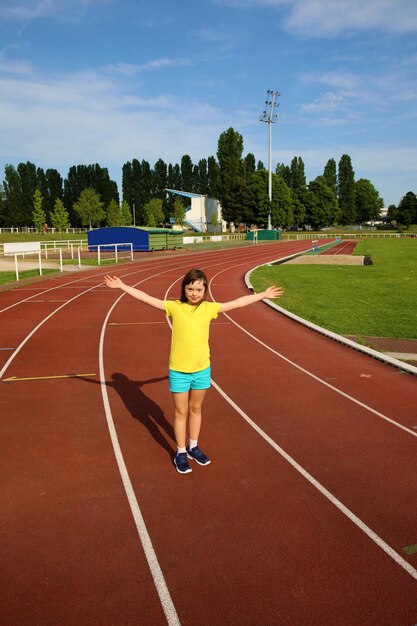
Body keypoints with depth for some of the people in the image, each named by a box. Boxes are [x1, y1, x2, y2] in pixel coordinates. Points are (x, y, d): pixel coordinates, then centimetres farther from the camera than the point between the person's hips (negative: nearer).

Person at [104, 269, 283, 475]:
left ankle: (193, 447, 37)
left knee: (196, 409, 19)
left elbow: (237, 303, 5)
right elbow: (146, 298, -7)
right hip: (178, 371, -2)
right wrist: (122, 286, -10)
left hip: (202, 369, 2)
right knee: (181, 412, 11)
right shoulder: (174, 307, -8)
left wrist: (264, 294, 11)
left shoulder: (209, 308, -2)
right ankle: (181, 452, 27)